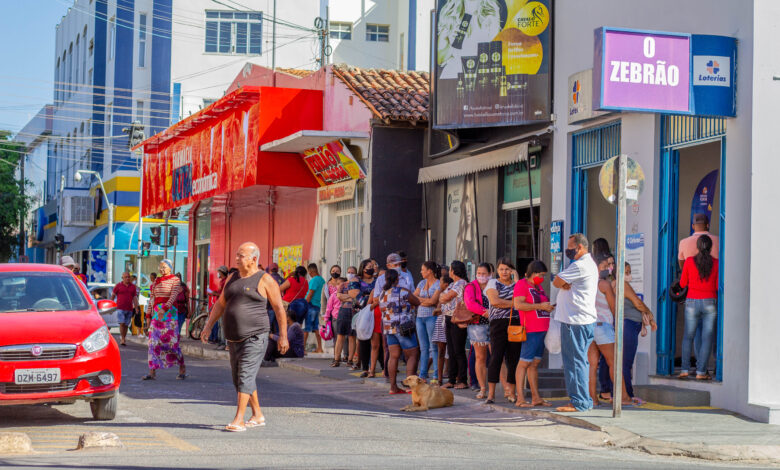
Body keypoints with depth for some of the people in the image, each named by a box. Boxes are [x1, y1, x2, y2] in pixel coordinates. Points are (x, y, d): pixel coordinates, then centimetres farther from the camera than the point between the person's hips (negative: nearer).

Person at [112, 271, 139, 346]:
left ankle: (123, 340, 12)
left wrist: (136, 308, 4)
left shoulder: (133, 287, 10)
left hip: (129, 309, 3)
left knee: (126, 325, 5)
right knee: (122, 323, -14)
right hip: (120, 308, -3)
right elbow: (113, 296, 9)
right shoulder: (118, 286, 3)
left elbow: (135, 298, 10)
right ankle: (122, 339, -17)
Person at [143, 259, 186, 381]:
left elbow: (174, 296, -15)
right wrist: (148, 315, 12)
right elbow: (151, 299, 18)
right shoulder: (156, 281, 16)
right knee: (153, 341, -3)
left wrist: (164, 308, -29)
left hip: (169, 312, -5)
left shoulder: (175, 280, -1)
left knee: (171, 341, -7)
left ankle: (182, 368, 10)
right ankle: (152, 372, -4)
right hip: (156, 312, 5)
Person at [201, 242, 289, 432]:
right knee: (239, 378, 13)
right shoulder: (232, 279, 14)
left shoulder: (265, 280, -5)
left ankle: (239, 420, -17)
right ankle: (258, 416, 25)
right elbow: (220, 304, 19)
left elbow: (279, 308, -4)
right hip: (234, 338, 7)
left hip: (255, 338, -7)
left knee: (246, 376, -14)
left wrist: (283, 336, -6)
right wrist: (208, 326, 11)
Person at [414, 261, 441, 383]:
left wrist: (420, 300, -1)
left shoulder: (438, 284, -4)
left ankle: (436, 376, -5)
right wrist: (426, 300, -5)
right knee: (423, 348, 7)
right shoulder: (422, 283, 16)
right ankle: (422, 375, 9)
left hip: (432, 317, -6)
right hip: (420, 317, 6)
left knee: (434, 347, -6)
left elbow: (433, 301, -13)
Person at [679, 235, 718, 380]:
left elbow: (682, 284, 3)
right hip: (710, 303, 0)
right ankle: (701, 372, 0)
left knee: (688, 337, 13)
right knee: (707, 338, 4)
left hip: (692, 302, 0)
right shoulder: (716, 263, -4)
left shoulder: (689, 261, -5)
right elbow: (718, 286, -1)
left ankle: (685, 369, 8)